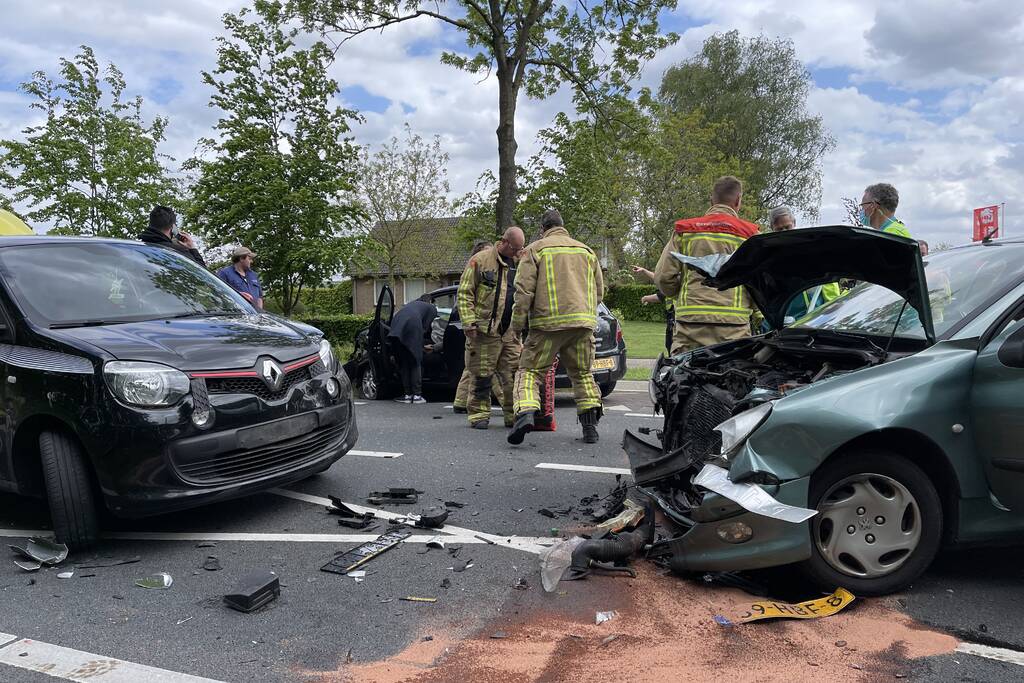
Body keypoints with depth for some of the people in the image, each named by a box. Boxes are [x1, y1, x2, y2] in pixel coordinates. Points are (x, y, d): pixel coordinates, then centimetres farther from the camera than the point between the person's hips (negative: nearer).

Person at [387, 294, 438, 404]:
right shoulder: (432, 308, 25)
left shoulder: (412, 303, 39)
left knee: (403, 363, 12)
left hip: (396, 326, 5)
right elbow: (425, 327, 13)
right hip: (412, 326, -4)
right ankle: (417, 395, 4)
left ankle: (407, 394, 12)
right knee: (416, 363, 6)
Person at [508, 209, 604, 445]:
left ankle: (525, 412, -20)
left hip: (548, 322, -4)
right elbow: (599, 291, 20)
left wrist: (518, 324, 3)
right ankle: (590, 427, 13)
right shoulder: (586, 251, 19)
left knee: (529, 370, 3)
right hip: (583, 323, 4)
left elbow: (524, 290, -4)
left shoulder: (535, 249, 5)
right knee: (582, 373, 16)